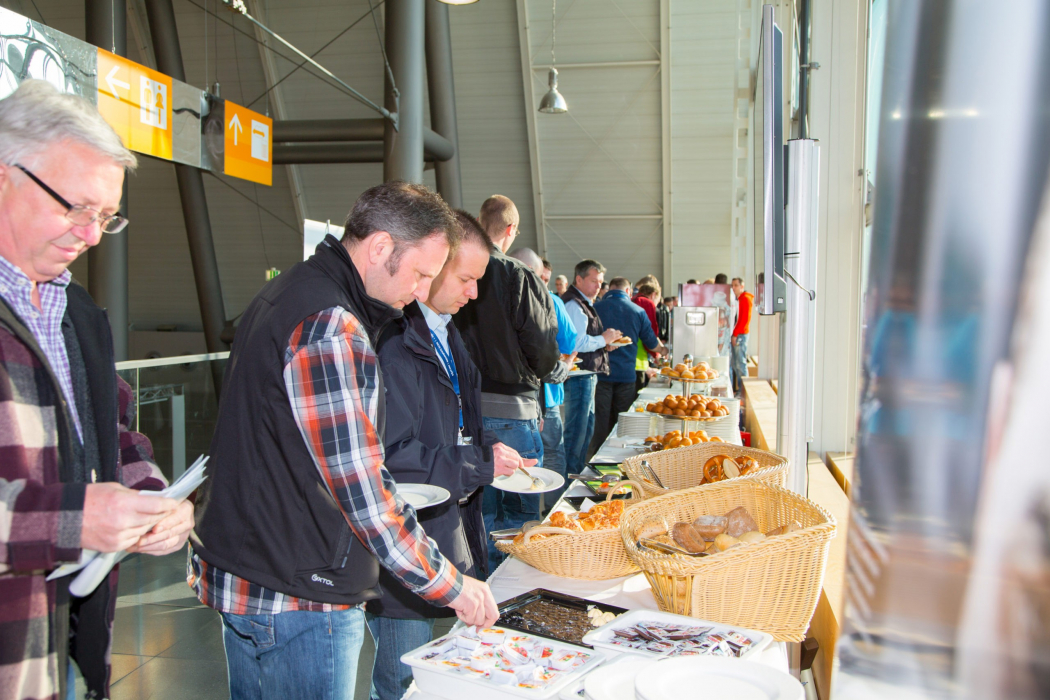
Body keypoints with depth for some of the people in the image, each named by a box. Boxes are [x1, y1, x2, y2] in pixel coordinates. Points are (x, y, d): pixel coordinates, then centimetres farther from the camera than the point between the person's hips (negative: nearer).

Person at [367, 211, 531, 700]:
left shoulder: (445, 330, 12)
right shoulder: (392, 339, -21)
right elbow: (390, 455, -26)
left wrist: (494, 459, 7)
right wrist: (480, 464, -17)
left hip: (450, 528, 9)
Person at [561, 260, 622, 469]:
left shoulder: (584, 304, 20)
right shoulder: (574, 305, -16)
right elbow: (576, 343, -25)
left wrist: (604, 343, 11)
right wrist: (603, 340, -14)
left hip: (587, 375, 11)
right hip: (579, 376, -11)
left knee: (587, 427, 17)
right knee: (577, 430, -5)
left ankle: (578, 471, 25)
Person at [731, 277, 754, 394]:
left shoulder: (745, 299, -9)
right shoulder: (737, 299, 20)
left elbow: (745, 319, -16)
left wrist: (735, 334, -17)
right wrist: (734, 333, 12)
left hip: (740, 335, -9)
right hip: (735, 335, 9)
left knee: (740, 363, -9)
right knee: (735, 364, 10)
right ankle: (737, 389, 15)